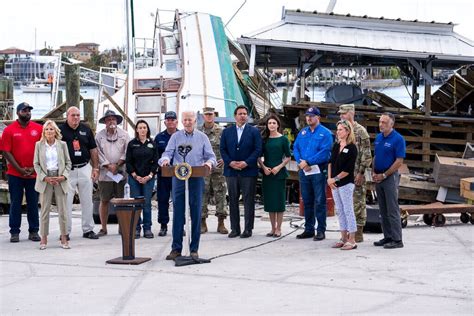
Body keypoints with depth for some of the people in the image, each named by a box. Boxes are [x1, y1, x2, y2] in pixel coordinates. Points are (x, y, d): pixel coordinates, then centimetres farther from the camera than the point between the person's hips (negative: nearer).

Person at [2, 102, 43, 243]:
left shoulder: (39, 129, 4)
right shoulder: (9, 130, -1)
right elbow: (6, 152, -4)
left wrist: (34, 168, -4)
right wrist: (20, 169, -9)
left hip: (34, 173, 1)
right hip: (15, 174, -1)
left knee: (33, 203, 6)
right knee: (15, 203, 4)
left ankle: (34, 231, 14)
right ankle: (14, 232, 9)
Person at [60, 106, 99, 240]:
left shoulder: (86, 129, 9)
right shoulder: (61, 130, -2)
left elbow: (93, 149, 12)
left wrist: (95, 168, 7)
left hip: (85, 168, 3)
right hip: (67, 170, -3)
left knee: (87, 200, 7)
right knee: (66, 201, 0)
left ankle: (88, 229, 16)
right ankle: (66, 231, 8)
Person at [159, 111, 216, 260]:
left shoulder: (202, 137, 9)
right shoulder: (176, 137, 9)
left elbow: (210, 155, 5)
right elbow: (168, 153, 1)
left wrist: (209, 162, -18)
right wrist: (165, 159, -23)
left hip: (196, 179, 0)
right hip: (178, 178, 0)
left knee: (196, 214, 1)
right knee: (177, 213, 0)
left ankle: (194, 249, 9)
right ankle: (176, 248, 5)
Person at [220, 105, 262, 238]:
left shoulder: (254, 131, 4)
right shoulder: (227, 132, 10)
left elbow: (258, 150, -3)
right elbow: (223, 149, 6)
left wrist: (246, 163, -14)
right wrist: (230, 162, -9)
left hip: (248, 171, -2)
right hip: (231, 171, 2)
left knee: (248, 201, -1)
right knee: (233, 201, 5)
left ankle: (248, 229, 5)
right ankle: (235, 228, 12)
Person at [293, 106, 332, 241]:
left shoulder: (325, 133, -5)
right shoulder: (302, 132, 14)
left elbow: (324, 152, -15)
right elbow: (295, 148, 9)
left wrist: (308, 162, -16)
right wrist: (300, 162, -9)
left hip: (318, 170, -6)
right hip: (304, 171, 6)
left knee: (319, 201, -3)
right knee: (307, 201, 11)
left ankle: (321, 230, 3)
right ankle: (309, 229, 20)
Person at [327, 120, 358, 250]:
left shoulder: (352, 148, -10)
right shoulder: (336, 145, 11)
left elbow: (347, 170, -14)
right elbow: (331, 162, 10)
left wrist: (335, 179, -10)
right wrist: (329, 178, -1)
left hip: (346, 183, -7)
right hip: (334, 184, 7)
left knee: (348, 211, -4)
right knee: (340, 211, 12)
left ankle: (352, 241, 0)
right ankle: (344, 238, 19)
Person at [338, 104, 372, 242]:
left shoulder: (360, 131, -8)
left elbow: (366, 154, -12)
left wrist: (361, 172, -17)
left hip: (356, 174, -7)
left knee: (358, 202, -2)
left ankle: (359, 233, 4)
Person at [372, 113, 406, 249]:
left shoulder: (398, 139, -11)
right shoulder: (378, 137, 11)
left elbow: (399, 161, -14)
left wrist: (384, 175, -13)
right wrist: (374, 173, 4)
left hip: (390, 177, -7)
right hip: (378, 177, 7)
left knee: (392, 210, -6)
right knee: (383, 210, 11)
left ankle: (397, 239, -1)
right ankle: (387, 237, 18)